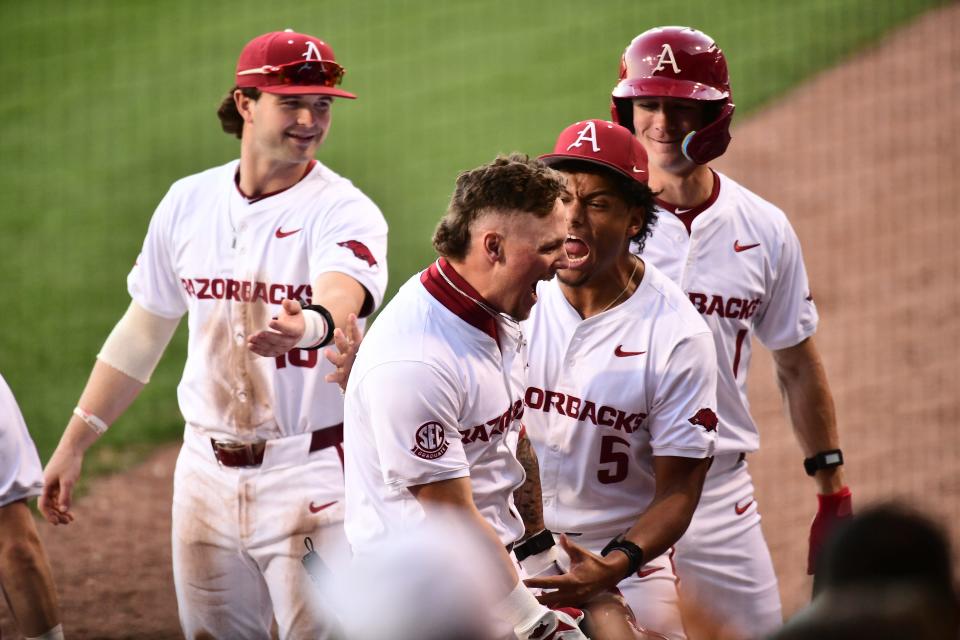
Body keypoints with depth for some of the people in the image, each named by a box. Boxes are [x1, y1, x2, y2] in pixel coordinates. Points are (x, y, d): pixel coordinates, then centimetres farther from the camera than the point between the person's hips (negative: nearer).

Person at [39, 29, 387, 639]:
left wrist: (309, 325, -57)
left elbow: (344, 289, -34)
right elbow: (143, 331, 15)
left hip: (310, 472, -5)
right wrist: (74, 442, 13)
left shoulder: (343, 211, -11)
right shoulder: (188, 202, 5)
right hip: (208, 470, 5)